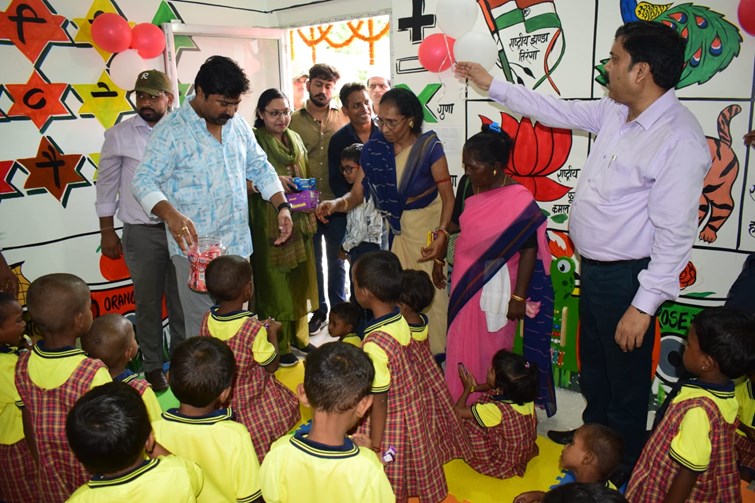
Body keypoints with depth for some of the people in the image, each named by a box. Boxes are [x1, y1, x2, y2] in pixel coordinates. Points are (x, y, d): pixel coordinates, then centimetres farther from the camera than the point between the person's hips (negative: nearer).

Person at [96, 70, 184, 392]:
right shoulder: (119, 135, -1)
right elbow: (106, 184, 4)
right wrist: (107, 231, 3)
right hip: (142, 232, -1)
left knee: (181, 299, 12)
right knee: (148, 302, 9)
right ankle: (152, 366, 25)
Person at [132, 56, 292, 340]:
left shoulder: (239, 125, 9)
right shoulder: (172, 130, -10)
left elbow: (260, 168, 17)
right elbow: (144, 180, -13)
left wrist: (282, 205, 3)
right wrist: (171, 215, -32)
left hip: (238, 245, 6)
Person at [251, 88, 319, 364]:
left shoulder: (295, 139, 13)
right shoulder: (253, 141, -6)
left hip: (299, 220, 6)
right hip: (269, 223, -6)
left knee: (300, 280, 13)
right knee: (275, 283, -1)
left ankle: (299, 336, 29)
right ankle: (279, 345, 12)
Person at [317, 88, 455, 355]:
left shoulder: (429, 147, -16)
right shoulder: (373, 149, -7)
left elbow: (448, 195, -13)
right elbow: (357, 193, -6)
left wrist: (442, 233, -25)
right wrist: (337, 204, -27)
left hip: (427, 226, -3)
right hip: (394, 229, 3)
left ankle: (436, 354, 18)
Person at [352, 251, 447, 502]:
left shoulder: (375, 345, -32)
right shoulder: (402, 320, -11)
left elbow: (379, 402, -22)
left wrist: (374, 445, -10)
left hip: (389, 422, -7)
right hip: (412, 410, 7)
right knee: (412, 465, 29)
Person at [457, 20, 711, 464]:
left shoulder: (680, 141, -25)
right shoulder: (614, 112, 1)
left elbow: (675, 235, -24)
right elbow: (557, 111, 15)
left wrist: (643, 306, -22)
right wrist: (493, 85, 17)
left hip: (626, 277, -9)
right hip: (592, 266, 9)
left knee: (625, 377, 12)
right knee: (592, 362, 26)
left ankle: (623, 465, 36)